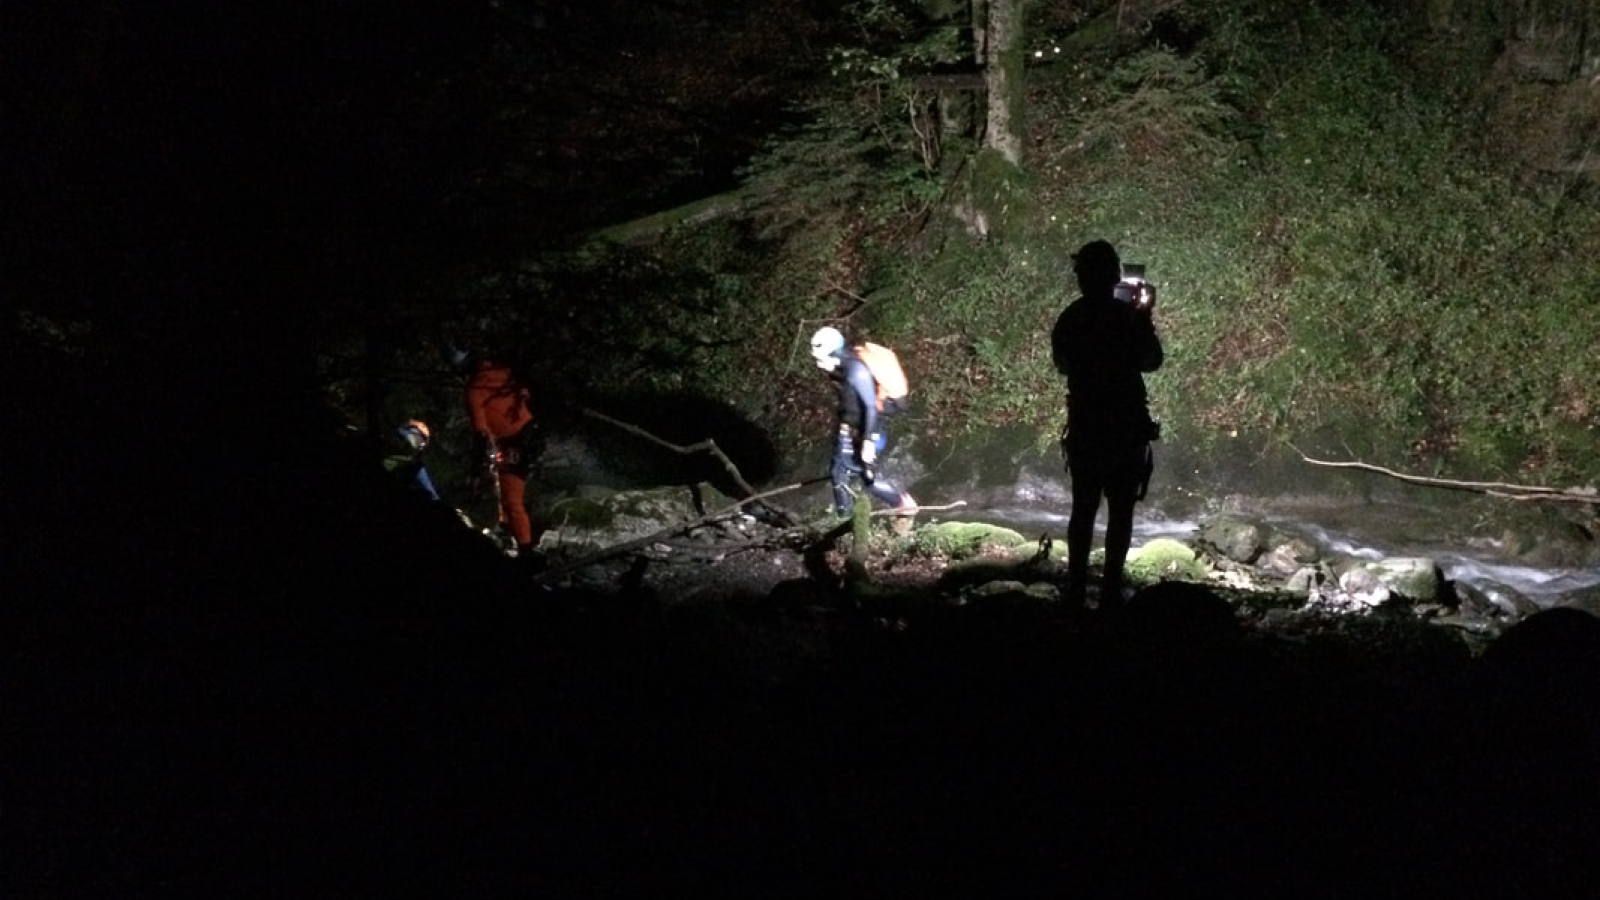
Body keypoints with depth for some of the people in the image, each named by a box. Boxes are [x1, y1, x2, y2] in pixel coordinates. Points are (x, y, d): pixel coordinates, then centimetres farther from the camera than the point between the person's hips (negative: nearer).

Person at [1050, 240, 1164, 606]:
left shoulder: (1069, 318, 1)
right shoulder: (1127, 316, -12)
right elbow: (1150, 361, 1)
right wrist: (1146, 315, 10)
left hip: (1083, 426, 4)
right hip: (1125, 426, -4)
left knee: (1083, 508, 12)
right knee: (1120, 511, 2)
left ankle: (1076, 587, 10)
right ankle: (1110, 589, 0)